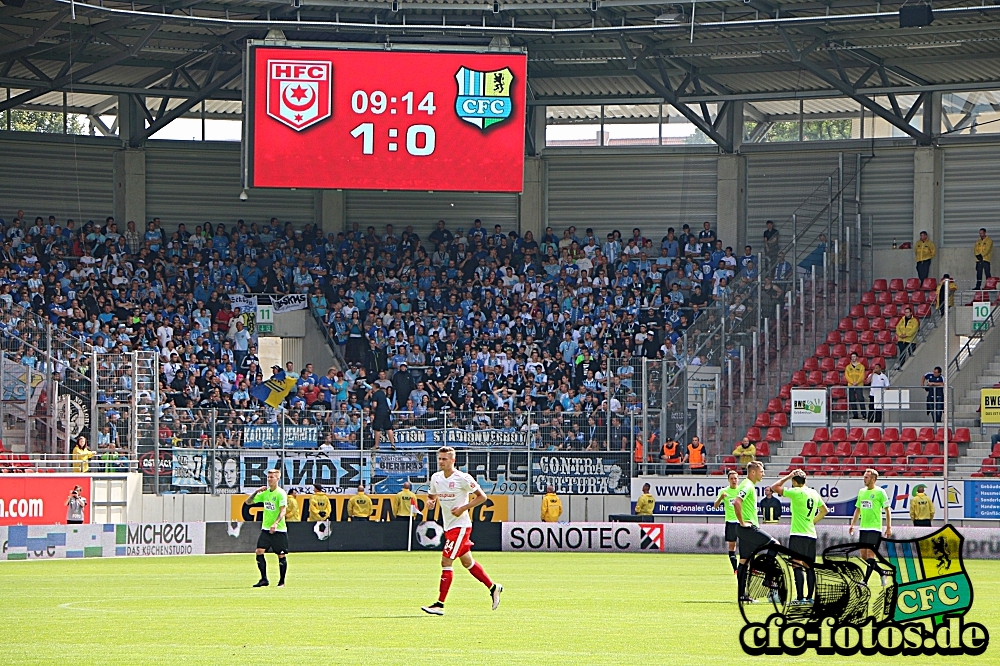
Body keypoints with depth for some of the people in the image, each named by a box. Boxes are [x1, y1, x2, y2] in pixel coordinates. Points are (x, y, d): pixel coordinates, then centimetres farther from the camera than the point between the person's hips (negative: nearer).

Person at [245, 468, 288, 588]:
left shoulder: (281, 493, -9)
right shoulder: (265, 493, 10)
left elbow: (283, 511, -18)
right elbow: (248, 502, 17)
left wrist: (276, 523, -31)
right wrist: (256, 492, 0)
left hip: (279, 530, -6)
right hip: (265, 529, 6)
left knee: (281, 556, 1)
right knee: (259, 552, -6)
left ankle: (282, 581, 11)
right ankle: (264, 579, 0)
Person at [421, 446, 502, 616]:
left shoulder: (462, 478, -14)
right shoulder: (436, 478, 7)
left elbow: (482, 497, -8)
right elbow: (431, 495, 22)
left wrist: (463, 508, -18)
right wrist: (430, 502, -2)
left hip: (460, 525, -8)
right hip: (448, 526, 8)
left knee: (446, 562, -13)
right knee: (467, 562, 17)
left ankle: (440, 604, -12)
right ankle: (493, 587, 34)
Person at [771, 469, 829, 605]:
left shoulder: (797, 492, -12)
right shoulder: (814, 493, 11)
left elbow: (775, 488, -8)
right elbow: (824, 510, 23)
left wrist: (788, 476, 2)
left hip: (798, 534, -7)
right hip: (811, 534, 7)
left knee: (797, 565, -8)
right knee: (809, 567, 10)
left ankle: (800, 597, -14)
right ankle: (810, 597, 11)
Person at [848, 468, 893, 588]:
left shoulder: (880, 492, -6)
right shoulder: (862, 492, 13)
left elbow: (887, 510, -5)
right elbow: (858, 509, 21)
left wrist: (889, 527, -10)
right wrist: (852, 524, 16)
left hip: (875, 528, -7)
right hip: (863, 528, 7)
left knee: (870, 555, -11)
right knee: (864, 556, 6)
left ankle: (865, 581, -13)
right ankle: (883, 573, 21)